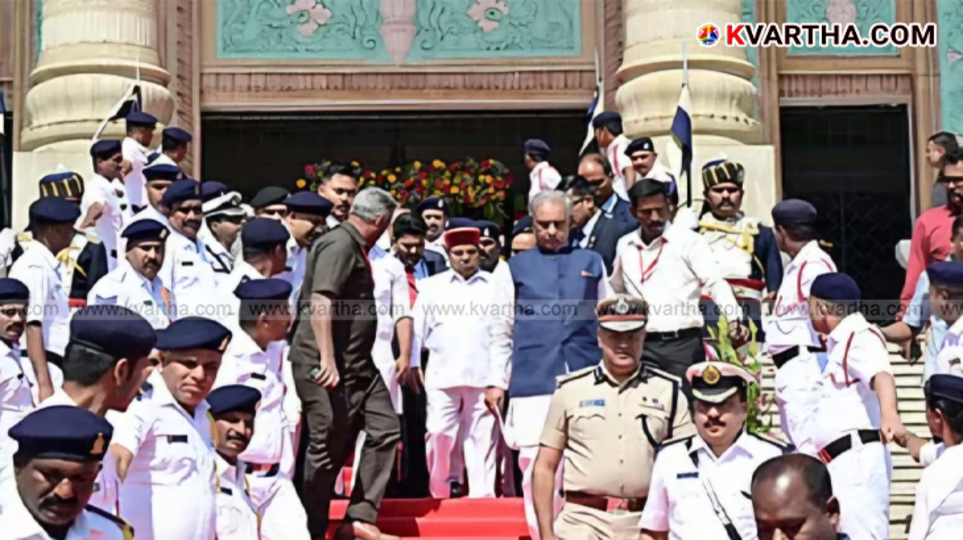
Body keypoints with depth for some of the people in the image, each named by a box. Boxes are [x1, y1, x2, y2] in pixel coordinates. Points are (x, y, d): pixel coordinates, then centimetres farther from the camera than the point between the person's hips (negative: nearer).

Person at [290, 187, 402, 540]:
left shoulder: (355, 247, 17)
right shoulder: (339, 244, -13)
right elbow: (320, 302, -24)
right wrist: (326, 359, -29)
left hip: (356, 363, 10)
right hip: (328, 365, -10)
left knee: (384, 428, 7)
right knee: (328, 447, -3)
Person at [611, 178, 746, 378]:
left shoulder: (689, 240, -3)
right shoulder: (625, 245, 12)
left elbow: (715, 283, -10)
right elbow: (615, 292, 26)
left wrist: (734, 319, -25)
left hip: (683, 343, -3)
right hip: (642, 344, 4)